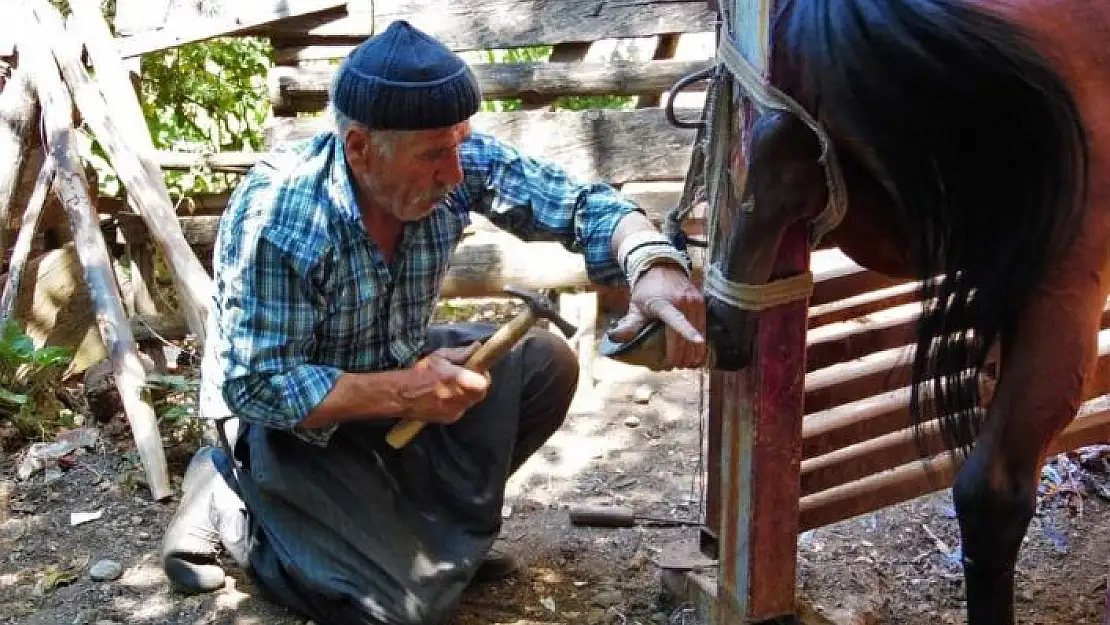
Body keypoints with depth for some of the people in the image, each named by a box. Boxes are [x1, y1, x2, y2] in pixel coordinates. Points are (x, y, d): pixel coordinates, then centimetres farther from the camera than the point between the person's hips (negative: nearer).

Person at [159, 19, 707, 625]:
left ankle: (442, 523, 9)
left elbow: (580, 202, -15)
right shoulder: (274, 219, -33)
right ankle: (225, 496, 4)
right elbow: (256, 386, -28)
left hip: (398, 373, 6)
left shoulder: (457, 162, -18)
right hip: (288, 417, -6)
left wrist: (654, 264, -36)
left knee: (545, 364, -10)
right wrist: (402, 392, -34)